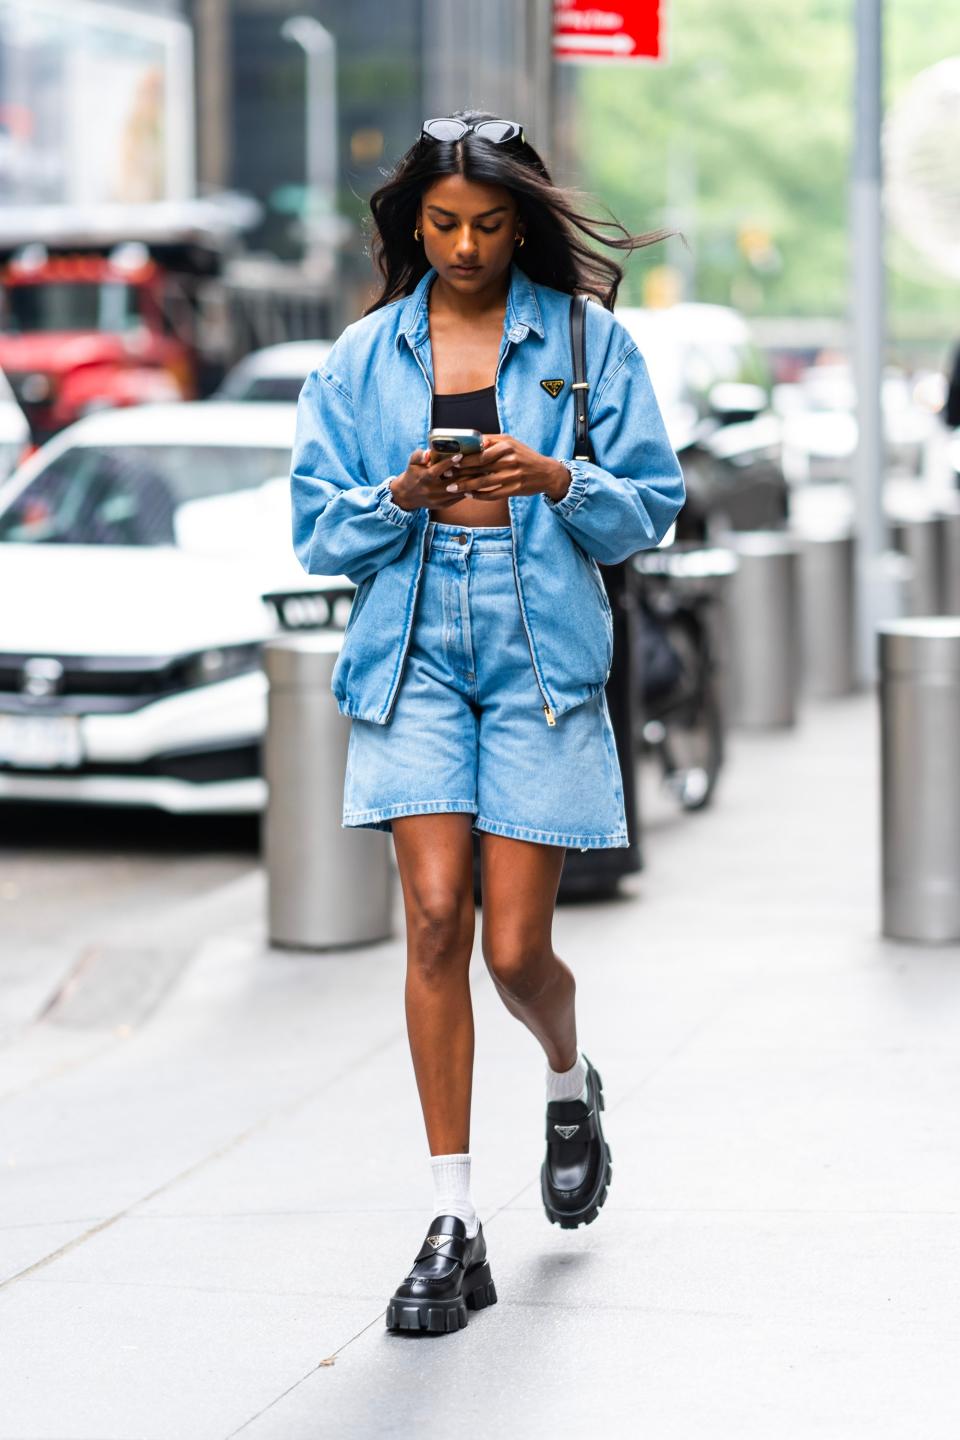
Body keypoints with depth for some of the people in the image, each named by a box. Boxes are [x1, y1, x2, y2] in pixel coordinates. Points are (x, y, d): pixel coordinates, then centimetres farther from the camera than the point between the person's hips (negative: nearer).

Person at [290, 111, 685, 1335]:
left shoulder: (585, 339, 5)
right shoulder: (362, 356, 9)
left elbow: (651, 508, 4)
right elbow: (319, 529, 7)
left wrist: (557, 480, -14)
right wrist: (401, 497, -12)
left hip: (542, 659, -1)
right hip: (412, 654, 1)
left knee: (515, 949, -1)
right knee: (435, 921, -11)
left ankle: (572, 1087, 36)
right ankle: (452, 1228, -5)